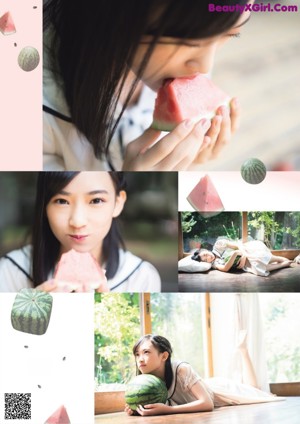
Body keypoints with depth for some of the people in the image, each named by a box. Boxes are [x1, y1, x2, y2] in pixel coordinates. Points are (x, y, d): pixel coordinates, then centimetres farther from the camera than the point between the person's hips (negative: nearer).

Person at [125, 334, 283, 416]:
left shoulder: (181, 369, -42)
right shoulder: (145, 378, -26)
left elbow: (207, 403, -47)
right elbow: (152, 405, -11)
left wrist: (167, 409, -56)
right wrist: (137, 409, -35)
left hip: (218, 392, -5)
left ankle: (242, 349, 33)